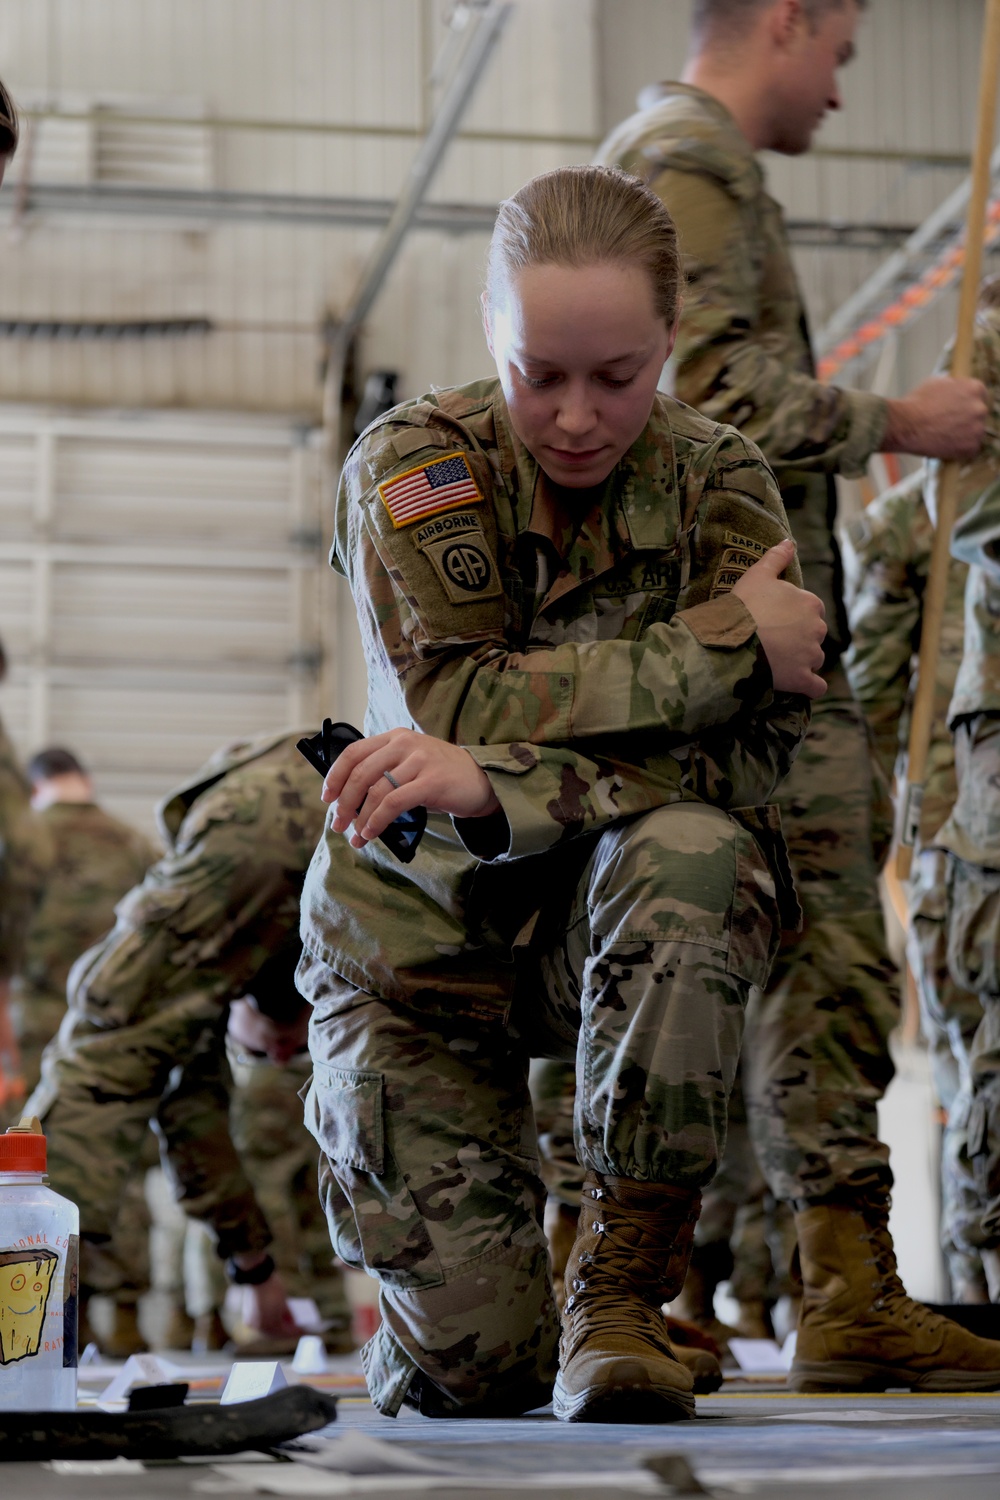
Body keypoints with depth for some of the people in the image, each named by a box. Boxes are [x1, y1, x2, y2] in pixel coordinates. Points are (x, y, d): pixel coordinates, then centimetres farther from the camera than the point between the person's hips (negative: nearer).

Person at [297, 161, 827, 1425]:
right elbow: (455, 703, -22)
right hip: (420, 929, -1)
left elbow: (744, 762, -19)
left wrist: (495, 786, -35)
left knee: (690, 851, -38)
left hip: (616, 925, 1)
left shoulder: (720, 486, -4)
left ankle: (621, 1295, -23)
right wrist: (725, 647, -24)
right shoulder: (411, 465, -8)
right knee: (470, 1370, -14)